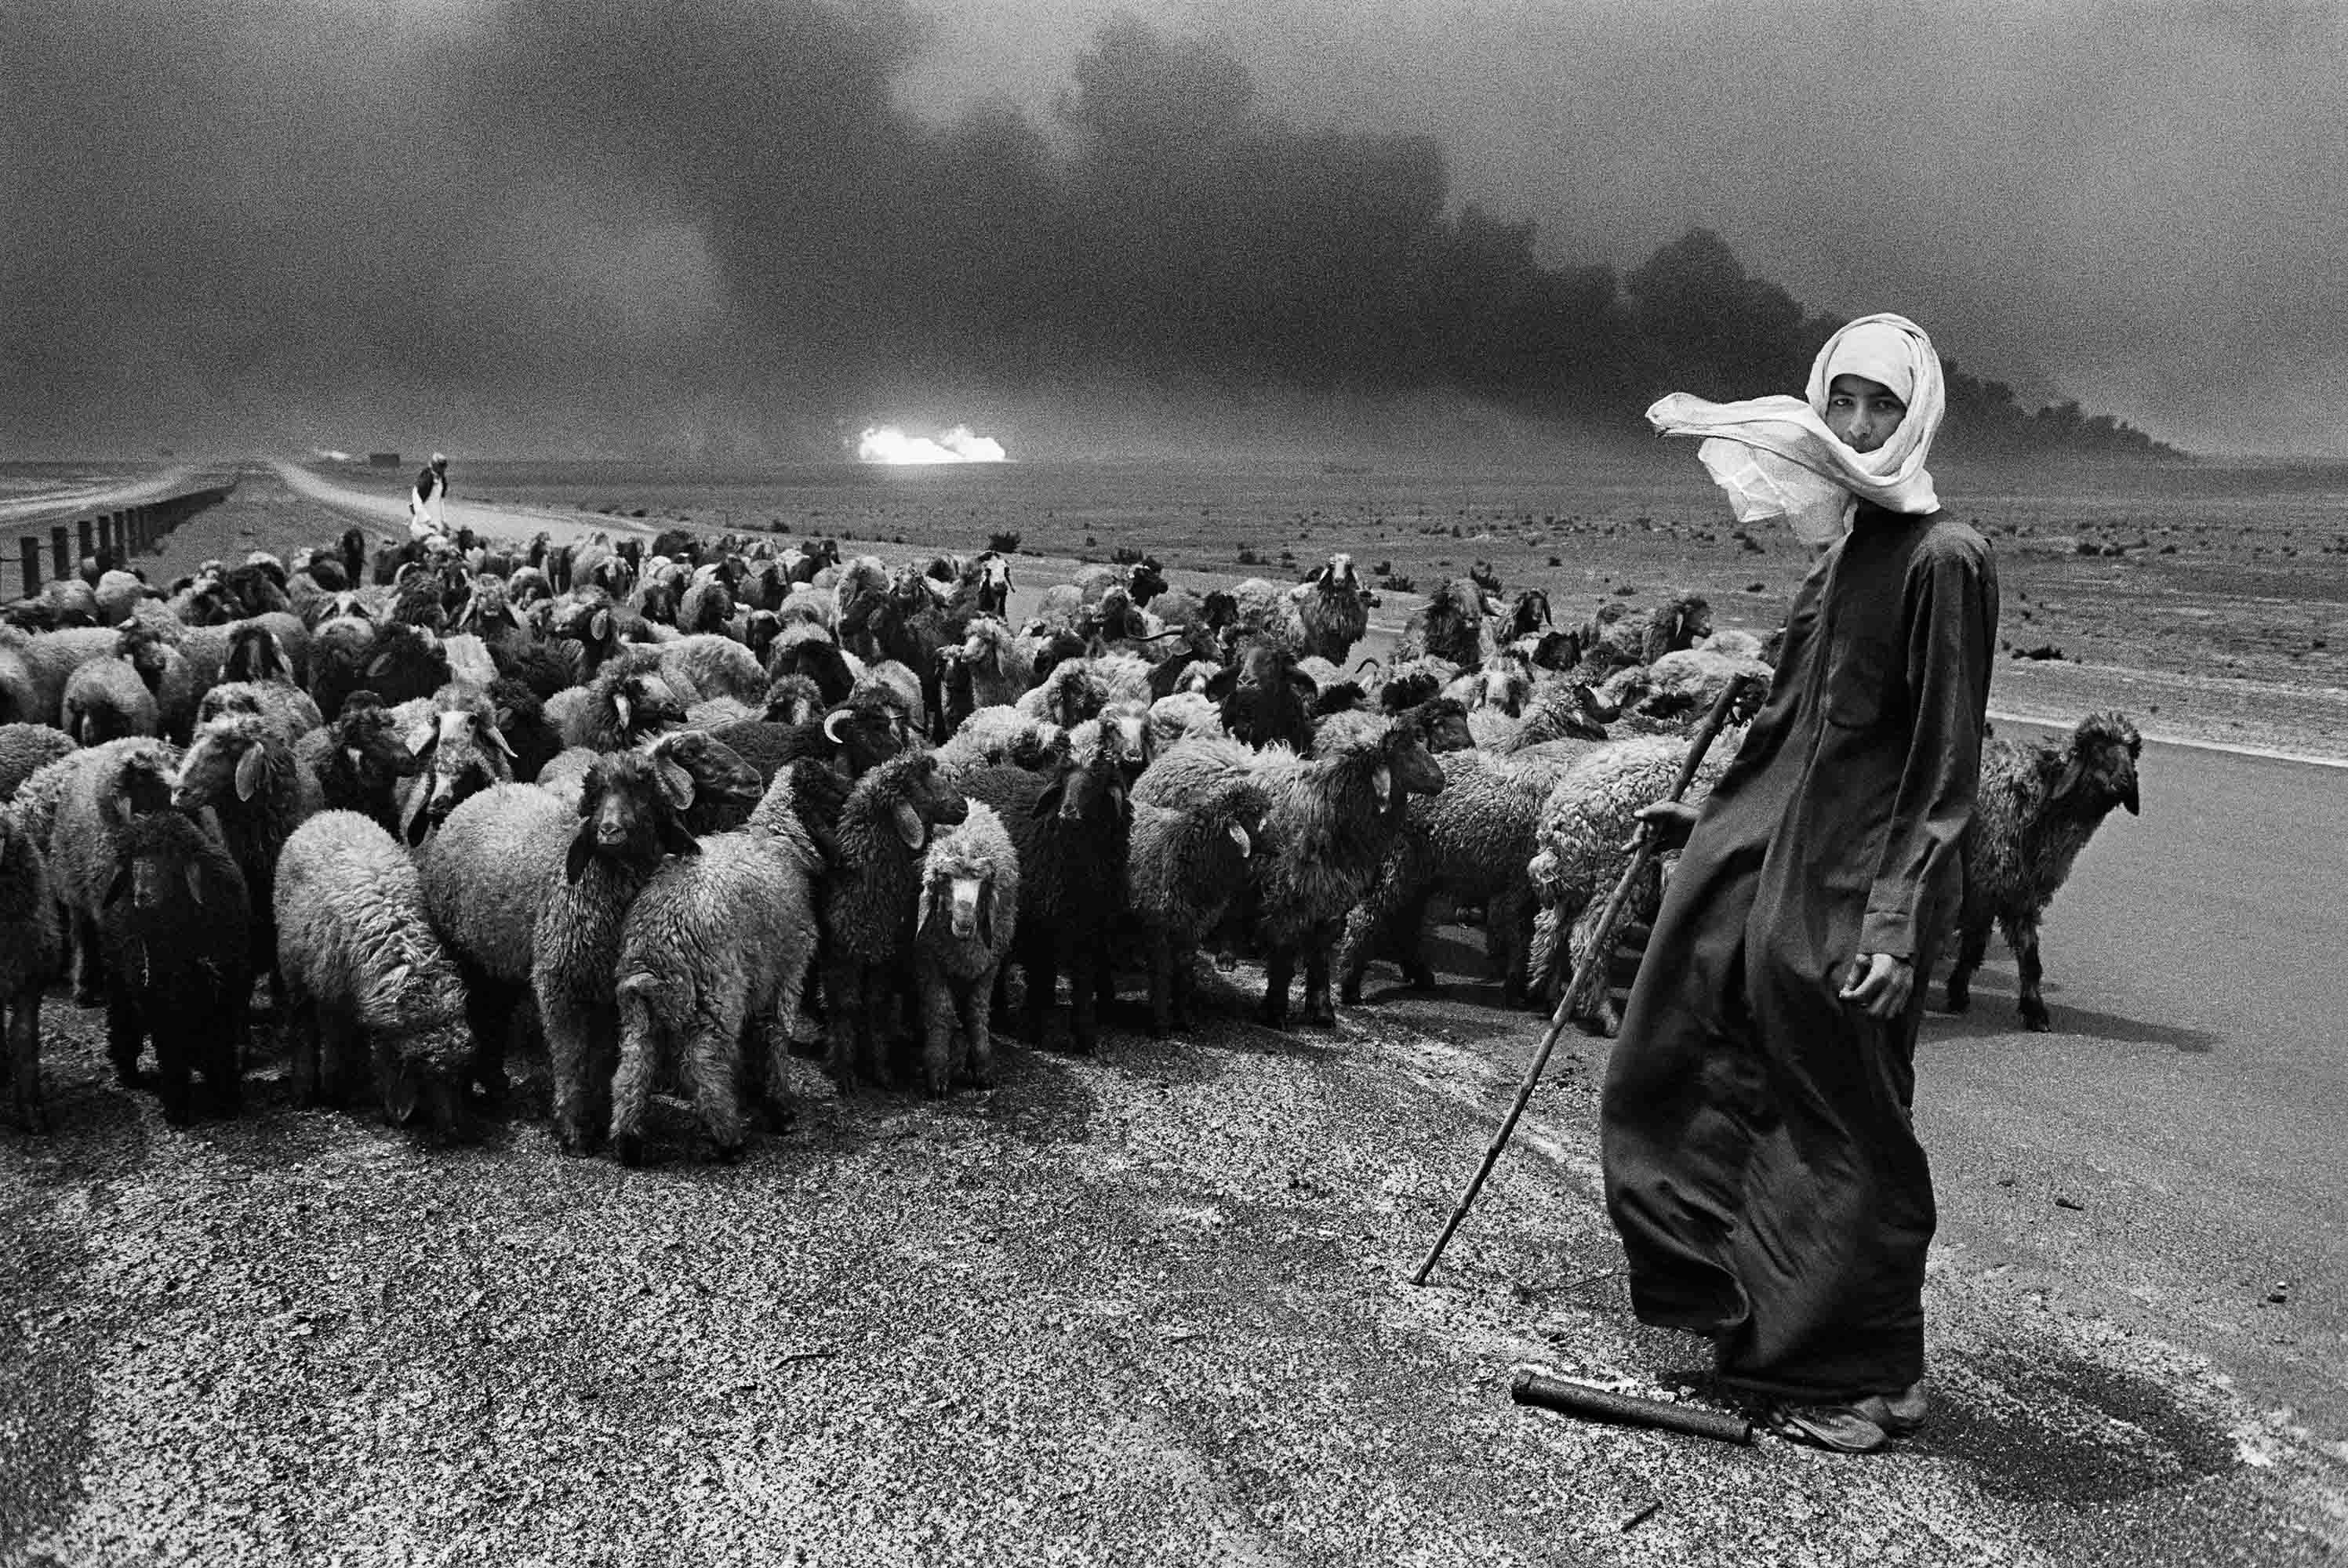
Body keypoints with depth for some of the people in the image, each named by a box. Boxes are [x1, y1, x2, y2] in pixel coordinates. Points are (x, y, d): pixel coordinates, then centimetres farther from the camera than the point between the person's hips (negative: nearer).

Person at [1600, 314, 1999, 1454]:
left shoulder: (1943, 557, -12)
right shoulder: (1842, 548, 13)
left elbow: (1945, 759, -15)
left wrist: (1899, 917, -19)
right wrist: (1709, 817, 25)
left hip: (1853, 890, -8)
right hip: (1770, 861, 9)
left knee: (1845, 1133, 2)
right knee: (1694, 1085, 12)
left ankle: (1871, 1379, 21)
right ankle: (1753, 1331, 29)